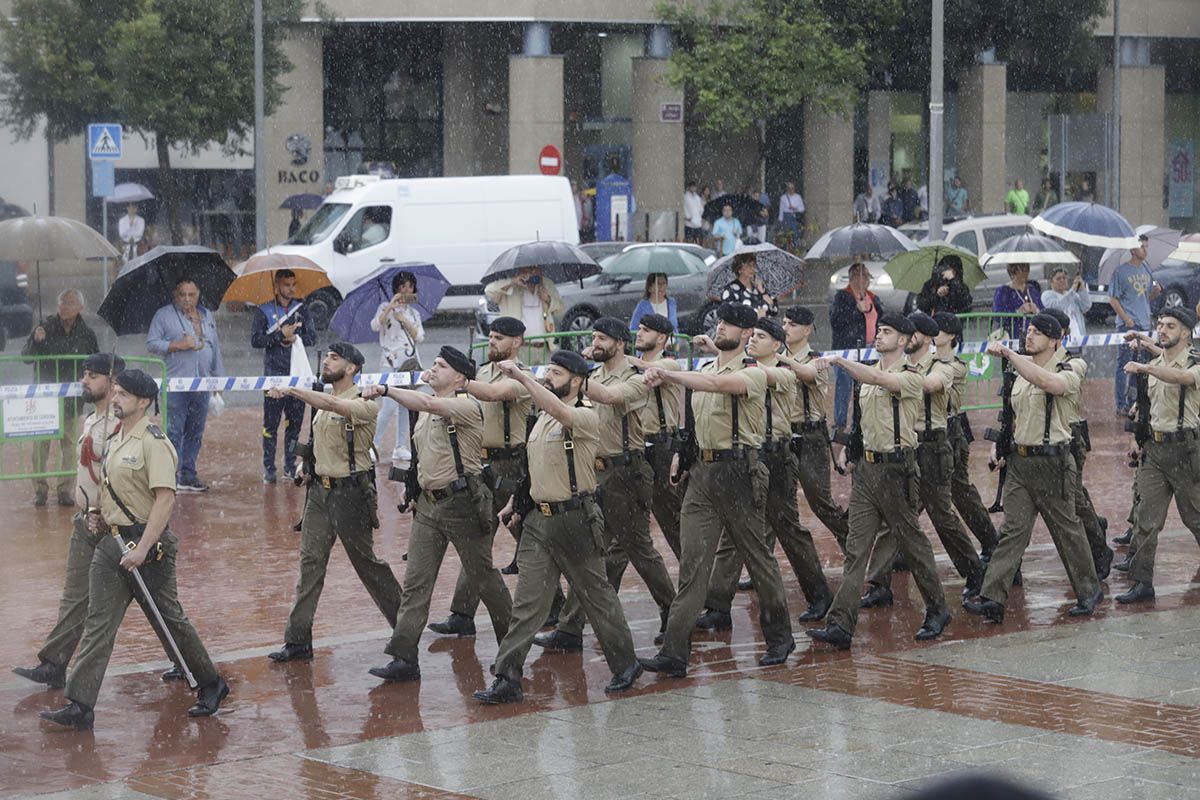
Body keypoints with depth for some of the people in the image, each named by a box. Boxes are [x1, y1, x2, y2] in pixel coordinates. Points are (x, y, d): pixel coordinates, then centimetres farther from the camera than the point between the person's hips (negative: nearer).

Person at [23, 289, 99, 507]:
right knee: (41, 442, -1)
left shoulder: (86, 334, 1)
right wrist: (35, 341, -22)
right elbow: (25, 356, -3)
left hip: (71, 397, 1)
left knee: (68, 443, 5)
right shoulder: (46, 327, -3)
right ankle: (40, 489, 6)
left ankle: (64, 489, 12)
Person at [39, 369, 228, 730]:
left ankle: (211, 685, 24)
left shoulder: (153, 442, -15)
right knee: (98, 623, 1)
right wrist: (98, 512, 9)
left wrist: (142, 548, -26)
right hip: (112, 539, 8)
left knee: (170, 619, 5)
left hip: (147, 542, -8)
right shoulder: (118, 439, 13)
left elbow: (165, 498, -22)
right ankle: (80, 706, -3)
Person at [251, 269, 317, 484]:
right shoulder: (264, 311, 3)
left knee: (295, 421, 4)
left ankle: (290, 466, 11)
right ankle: (268, 468, 3)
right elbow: (255, 340, -5)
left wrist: (295, 338, -10)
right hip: (274, 373, -3)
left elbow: (312, 337, 7)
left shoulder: (301, 309, 11)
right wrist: (281, 335, -13)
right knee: (271, 422, -2)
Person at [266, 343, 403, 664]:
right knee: (310, 562, 1)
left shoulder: (363, 403, -12)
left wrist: (293, 391, -35)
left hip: (351, 491, -7)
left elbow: (333, 405, -32)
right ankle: (298, 640, 0)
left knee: (366, 562, 4)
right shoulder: (322, 401, 13)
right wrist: (309, 466, 10)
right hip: (320, 490, 7)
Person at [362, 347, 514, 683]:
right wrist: (408, 483, 15)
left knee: (484, 577, 5)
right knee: (415, 582, -2)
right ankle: (404, 658, -5)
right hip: (428, 504, 7)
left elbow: (429, 404, -30)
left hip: (462, 503, -7)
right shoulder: (425, 413, 15)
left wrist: (386, 390, -30)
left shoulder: (466, 406, -11)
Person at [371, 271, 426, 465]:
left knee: (405, 407, 2)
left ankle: (401, 448, 5)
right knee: (390, 405, -16)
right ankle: (376, 444, -8)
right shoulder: (386, 307, 7)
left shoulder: (414, 313, 18)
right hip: (390, 362, -4)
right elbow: (375, 326, -11)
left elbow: (420, 337, 6)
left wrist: (405, 321, -6)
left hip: (410, 362, 4)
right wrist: (390, 306, -17)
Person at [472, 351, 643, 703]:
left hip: (575, 519, -7)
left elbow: (560, 412, -34)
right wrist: (516, 500, 19)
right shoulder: (541, 418, 14)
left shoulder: (586, 417, -11)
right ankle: (507, 680, -1)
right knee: (527, 602, 1)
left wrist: (522, 376, -33)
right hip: (539, 518, 7)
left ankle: (625, 665, 23)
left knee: (597, 595, 6)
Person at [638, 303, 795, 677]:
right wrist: (681, 453, 12)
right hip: (701, 473, 6)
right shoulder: (702, 371, 15)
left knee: (757, 556, 6)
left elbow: (718, 384, -29)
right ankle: (674, 653, -8)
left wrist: (668, 375, -35)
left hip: (738, 471, -6)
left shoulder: (753, 373, -8)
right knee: (692, 562, -3)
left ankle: (779, 637, 24)